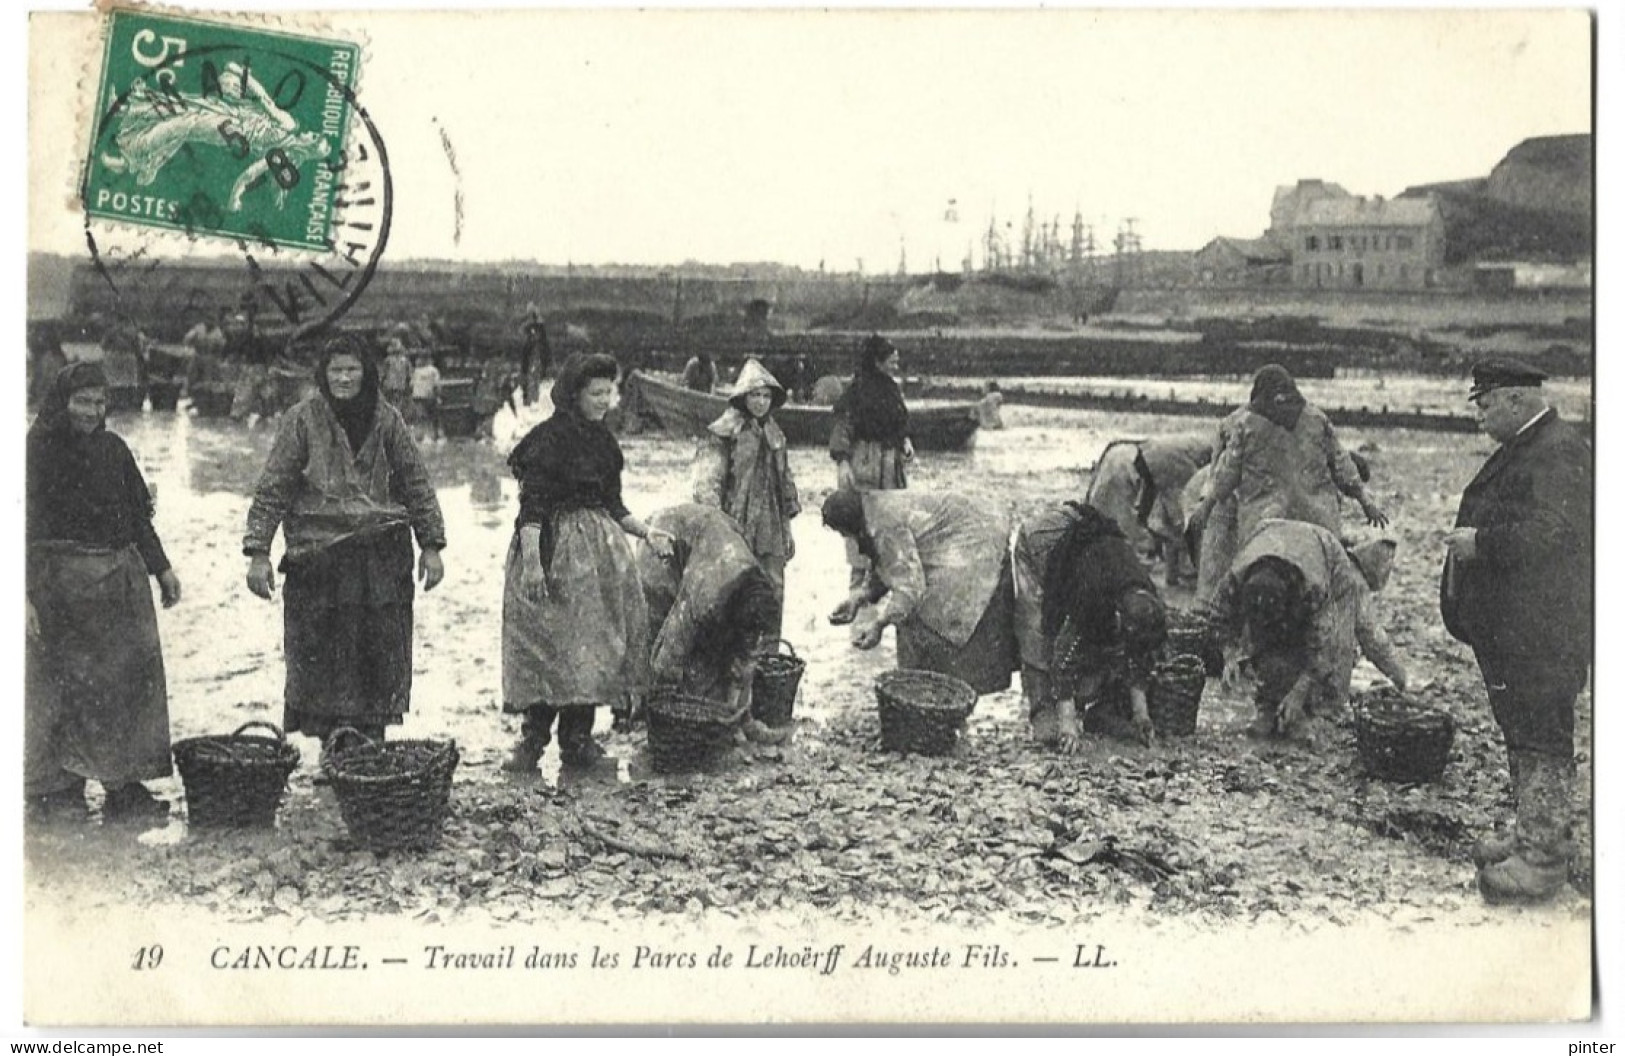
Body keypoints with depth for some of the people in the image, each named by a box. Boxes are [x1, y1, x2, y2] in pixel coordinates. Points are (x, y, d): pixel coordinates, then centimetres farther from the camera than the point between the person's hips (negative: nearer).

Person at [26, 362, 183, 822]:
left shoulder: (112, 448, 12)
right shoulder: (38, 449, -5)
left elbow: (138, 515, 21)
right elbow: (26, 525, -9)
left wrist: (161, 567, 17)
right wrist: (25, 593, -16)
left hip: (120, 574, 6)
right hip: (59, 583, -6)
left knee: (133, 677, 3)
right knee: (58, 685, -2)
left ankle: (126, 788, 10)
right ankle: (54, 790, 8)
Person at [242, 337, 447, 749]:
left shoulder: (386, 420, 7)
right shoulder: (302, 420, 0)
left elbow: (416, 484, 12)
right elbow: (272, 489, -2)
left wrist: (431, 545, 7)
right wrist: (258, 552, -9)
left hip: (381, 559, 2)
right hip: (318, 558, -2)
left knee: (380, 658, 4)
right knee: (322, 658, -1)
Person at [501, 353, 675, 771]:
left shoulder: (602, 440, 13)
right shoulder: (548, 438, -9)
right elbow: (531, 504, -15)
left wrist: (646, 532, 8)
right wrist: (531, 559, -23)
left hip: (601, 549, 7)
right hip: (555, 549, -7)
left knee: (593, 641, 5)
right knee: (549, 641, -7)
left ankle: (578, 737, 12)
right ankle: (533, 737, 1)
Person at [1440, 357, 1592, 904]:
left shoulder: (1559, 451, -17)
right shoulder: (1520, 449, 16)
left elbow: (1552, 531, -27)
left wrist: (1480, 543, -21)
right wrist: (1472, 541, 12)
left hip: (1540, 632, -11)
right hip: (1506, 627, 11)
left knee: (1542, 740, -5)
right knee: (1520, 734, 17)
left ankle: (1543, 860, 0)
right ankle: (1533, 835, 29)